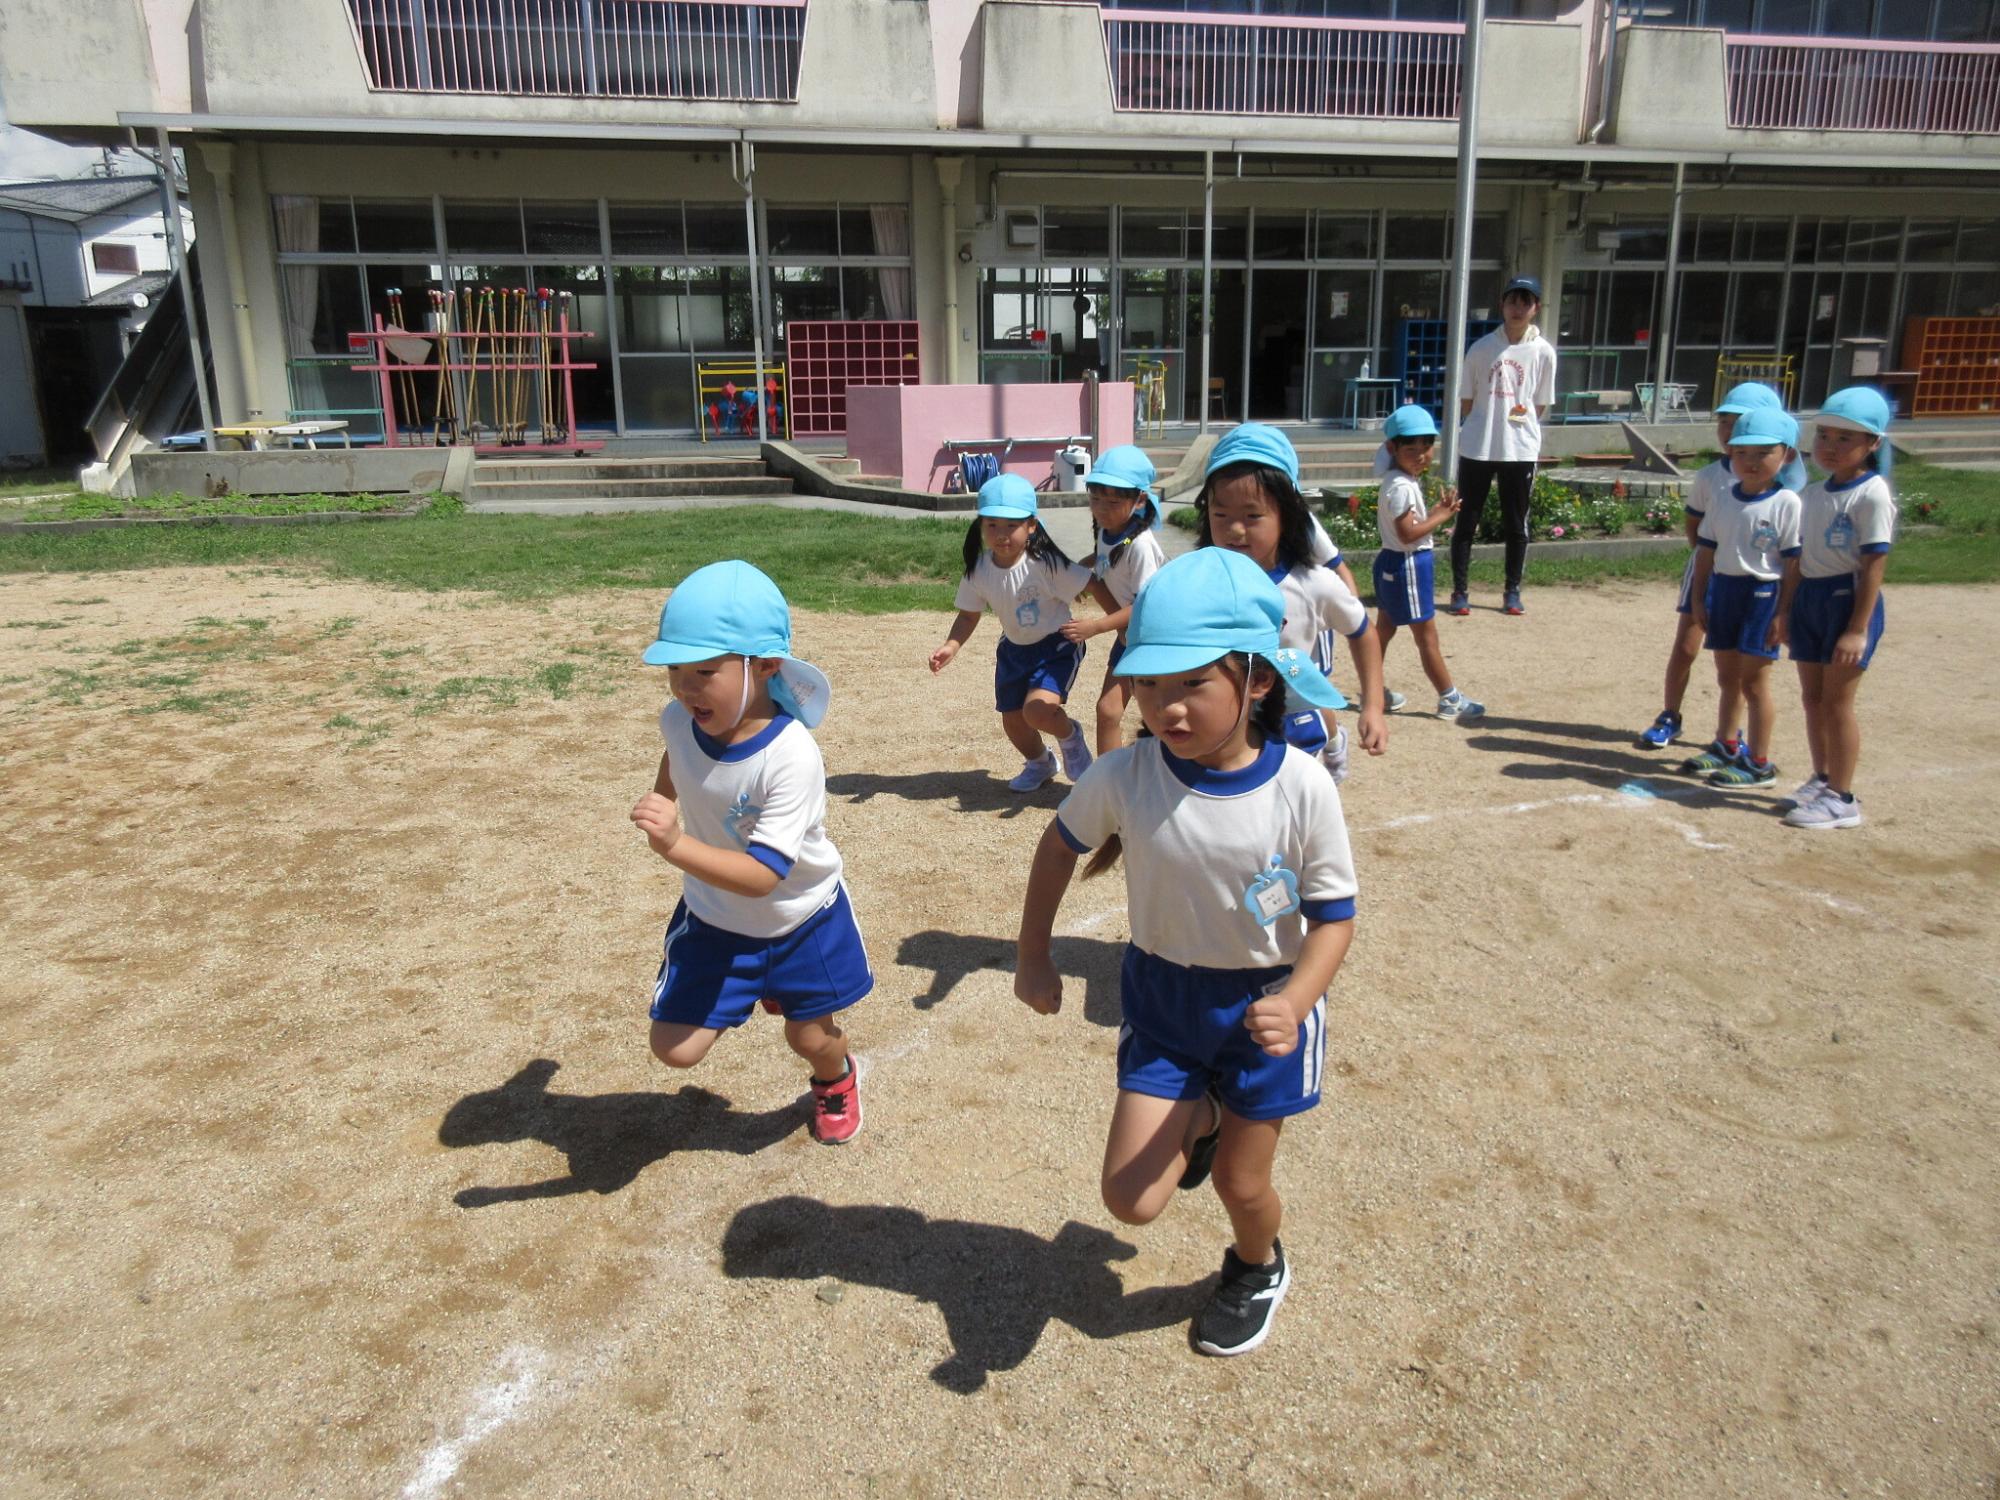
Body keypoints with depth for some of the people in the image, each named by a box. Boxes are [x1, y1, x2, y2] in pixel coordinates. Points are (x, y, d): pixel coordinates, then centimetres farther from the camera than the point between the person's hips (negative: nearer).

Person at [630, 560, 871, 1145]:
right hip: (714, 919, 4)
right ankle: (754, 986, 30)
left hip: (800, 916, -4)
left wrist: (675, 844, -54)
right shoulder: (679, 719, -19)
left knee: (811, 1036, 14)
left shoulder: (792, 758, -36)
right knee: (675, 1048, 0)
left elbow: (762, 875, -42)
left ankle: (837, 1080, 53)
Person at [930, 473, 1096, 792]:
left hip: (1057, 645, -5)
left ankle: (1070, 736, 11)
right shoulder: (979, 570, -13)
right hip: (1014, 649, 5)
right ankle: (1039, 763, 44)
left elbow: (1091, 587, -20)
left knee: (1038, 709, -26)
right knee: (1012, 720, 10)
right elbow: (969, 614, -2)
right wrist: (951, 646, -18)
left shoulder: (1046, 563, -27)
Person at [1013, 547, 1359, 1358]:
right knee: (1131, 1200, -2)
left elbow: (1334, 916, -13)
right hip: (1161, 995, 2)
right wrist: (1034, 958, 3)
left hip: (1265, 1003, -1)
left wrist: (1293, 1003, -30)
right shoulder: (1124, 775, -19)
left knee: (1241, 1185, 13)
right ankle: (1200, 1119, 33)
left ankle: (1258, 1268, 50)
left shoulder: (1302, 789, -23)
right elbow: (1060, 845, 1)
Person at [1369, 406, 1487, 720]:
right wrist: (1441, 516, -18)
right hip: (1406, 565, -10)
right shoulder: (1402, 486, -22)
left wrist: (1438, 510, -1)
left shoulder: (1404, 481, 9)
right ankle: (1450, 700, 8)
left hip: (1392, 563, 10)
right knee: (1427, 636, -1)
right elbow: (1407, 532, -26)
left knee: (1384, 628, 16)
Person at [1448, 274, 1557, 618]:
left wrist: (1522, 420, -3)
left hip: (1521, 450, 0)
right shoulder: (1482, 348, 1)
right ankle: (1460, 591, 11)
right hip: (1476, 448, 0)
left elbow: (1541, 405, 8)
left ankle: (1513, 591, 19)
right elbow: (1466, 401, 7)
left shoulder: (1543, 351, 1)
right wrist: (1484, 426, 2)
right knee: (1467, 522, 3)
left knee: (1517, 525, 8)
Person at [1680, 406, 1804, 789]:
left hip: (1763, 595, -6)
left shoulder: (1787, 504, -10)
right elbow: (1706, 552, 12)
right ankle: (1725, 747, 32)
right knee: (1727, 677, 17)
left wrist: (1783, 613, -14)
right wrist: (1698, 599, 8)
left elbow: (1794, 564, -11)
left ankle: (1759, 763, 8)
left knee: (1753, 682, -2)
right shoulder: (1724, 502, 6)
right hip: (1723, 590, 6)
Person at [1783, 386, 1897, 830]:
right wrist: (1785, 611, 14)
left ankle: (1842, 798, 7)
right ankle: (1822, 779, 30)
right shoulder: (1813, 494, 10)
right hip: (1809, 598, 7)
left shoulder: (1872, 495, -13)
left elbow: (1873, 566, -17)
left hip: (1847, 599, -7)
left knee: (1836, 701, -3)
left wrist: (1858, 629, -20)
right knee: (1812, 697, 15)